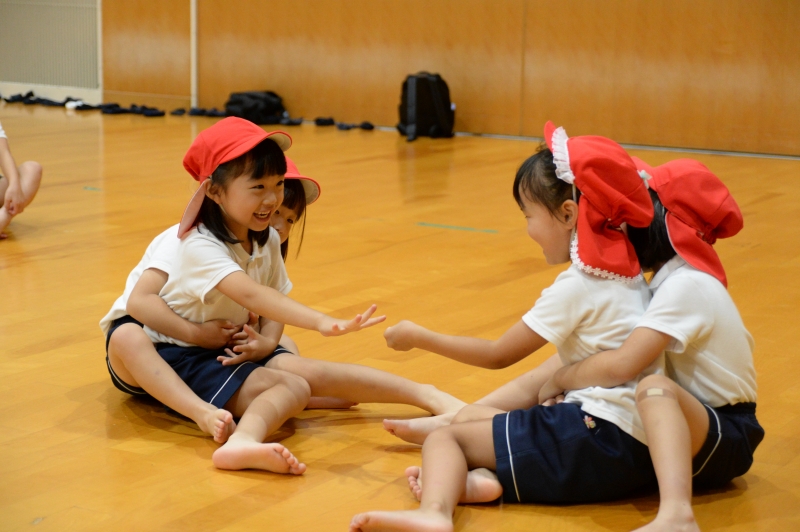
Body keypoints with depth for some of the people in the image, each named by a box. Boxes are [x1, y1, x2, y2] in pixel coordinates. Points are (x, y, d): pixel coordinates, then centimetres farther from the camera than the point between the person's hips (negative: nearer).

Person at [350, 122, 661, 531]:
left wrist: (419, 338, 7)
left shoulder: (577, 286, -10)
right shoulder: (627, 273, 16)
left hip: (601, 443, -9)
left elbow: (498, 355, -3)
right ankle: (478, 475, -12)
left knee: (445, 437, -8)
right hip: (639, 449, 9)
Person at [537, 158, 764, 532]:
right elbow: (626, 358, 10)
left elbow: (619, 366, -29)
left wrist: (560, 380, -13)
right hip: (692, 421, 11)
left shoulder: (686, 286, -20)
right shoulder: (673, 278, 10)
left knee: (653, 388, -40)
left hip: (728, 438, -11)